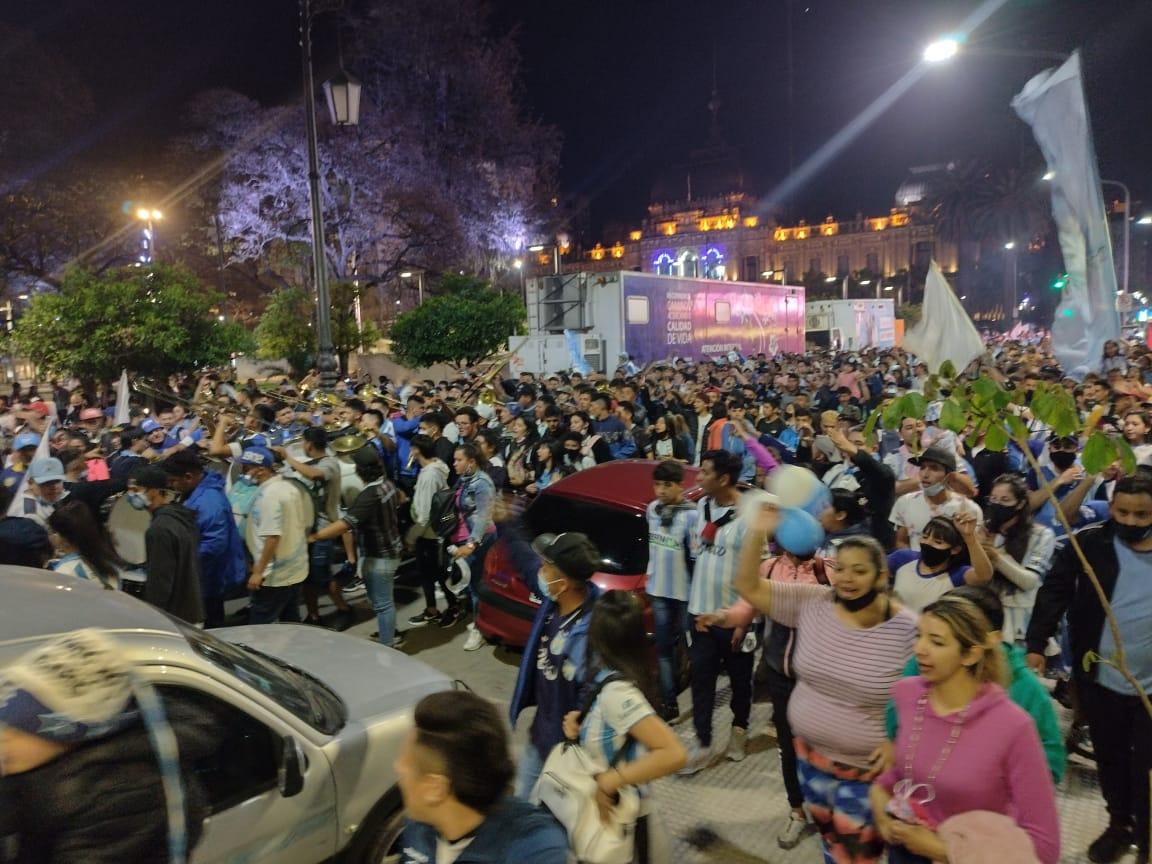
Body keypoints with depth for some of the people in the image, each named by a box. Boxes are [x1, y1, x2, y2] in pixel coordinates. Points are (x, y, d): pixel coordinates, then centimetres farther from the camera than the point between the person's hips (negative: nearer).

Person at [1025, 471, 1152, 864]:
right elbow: (1054, 593, -9)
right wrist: (1036, 646, -17)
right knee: (1110, 759, 16)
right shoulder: (1089, 543, -5)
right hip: (1099, 678, 0)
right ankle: (1119, 823, 38)